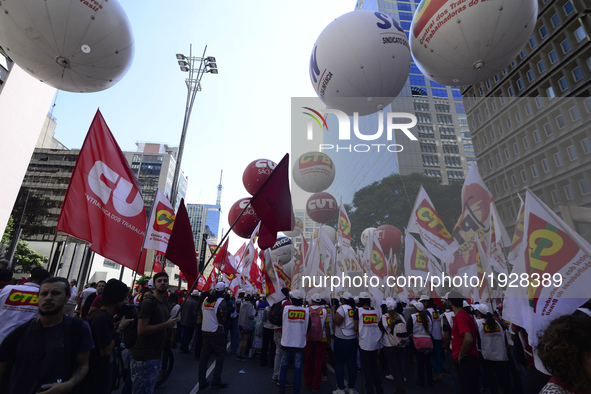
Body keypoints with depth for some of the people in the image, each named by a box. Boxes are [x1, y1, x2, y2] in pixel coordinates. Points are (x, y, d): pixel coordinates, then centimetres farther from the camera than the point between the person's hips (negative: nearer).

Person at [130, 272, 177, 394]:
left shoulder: (164, 303, 12)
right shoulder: (148, 302, -16)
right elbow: (141, 330, -24)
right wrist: (166, 325, -19)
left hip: (156, 356, 9)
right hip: (144, 359, -9)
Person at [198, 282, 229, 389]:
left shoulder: (205, 300, 3)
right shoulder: (221, 302, -16)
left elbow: (202, 313, 13)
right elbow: (224, 319, -17)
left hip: (205, 331, 6)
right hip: (217, 332, -6)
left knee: (204, 355, 13)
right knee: (220, 354, 8)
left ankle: (202, 381, 19)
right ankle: (216, 380, 8)